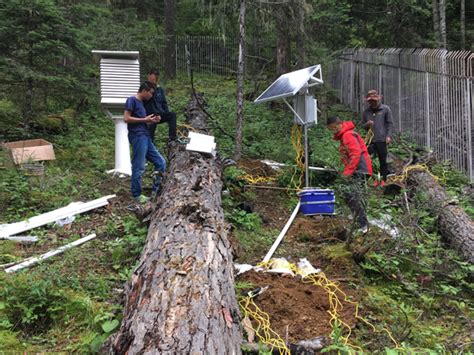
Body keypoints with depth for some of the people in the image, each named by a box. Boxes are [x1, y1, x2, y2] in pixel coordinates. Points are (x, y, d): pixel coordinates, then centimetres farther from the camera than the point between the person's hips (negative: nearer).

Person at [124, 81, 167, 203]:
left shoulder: (141, 103, 22)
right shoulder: (132, 100, -4)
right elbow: (126, 118, -14)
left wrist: (152, 121, 11)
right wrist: (145, 119, -10)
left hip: (146, 137, 9)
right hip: (138, 137, -9)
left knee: (161, 162, 8)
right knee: (139, 168, -6)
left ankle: (155, 191, 13)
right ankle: (136, 195, 3)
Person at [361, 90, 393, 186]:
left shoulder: (385, 109, 4)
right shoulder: (366, 111, 12)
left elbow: (390, 123, 3)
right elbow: (363, 126, 18)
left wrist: (388, 136, -8)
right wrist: (367, 124, -5)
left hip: (382, 139, -3)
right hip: (370, 140, 3)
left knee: (383, 160, 3)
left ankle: (383, 179, 11)